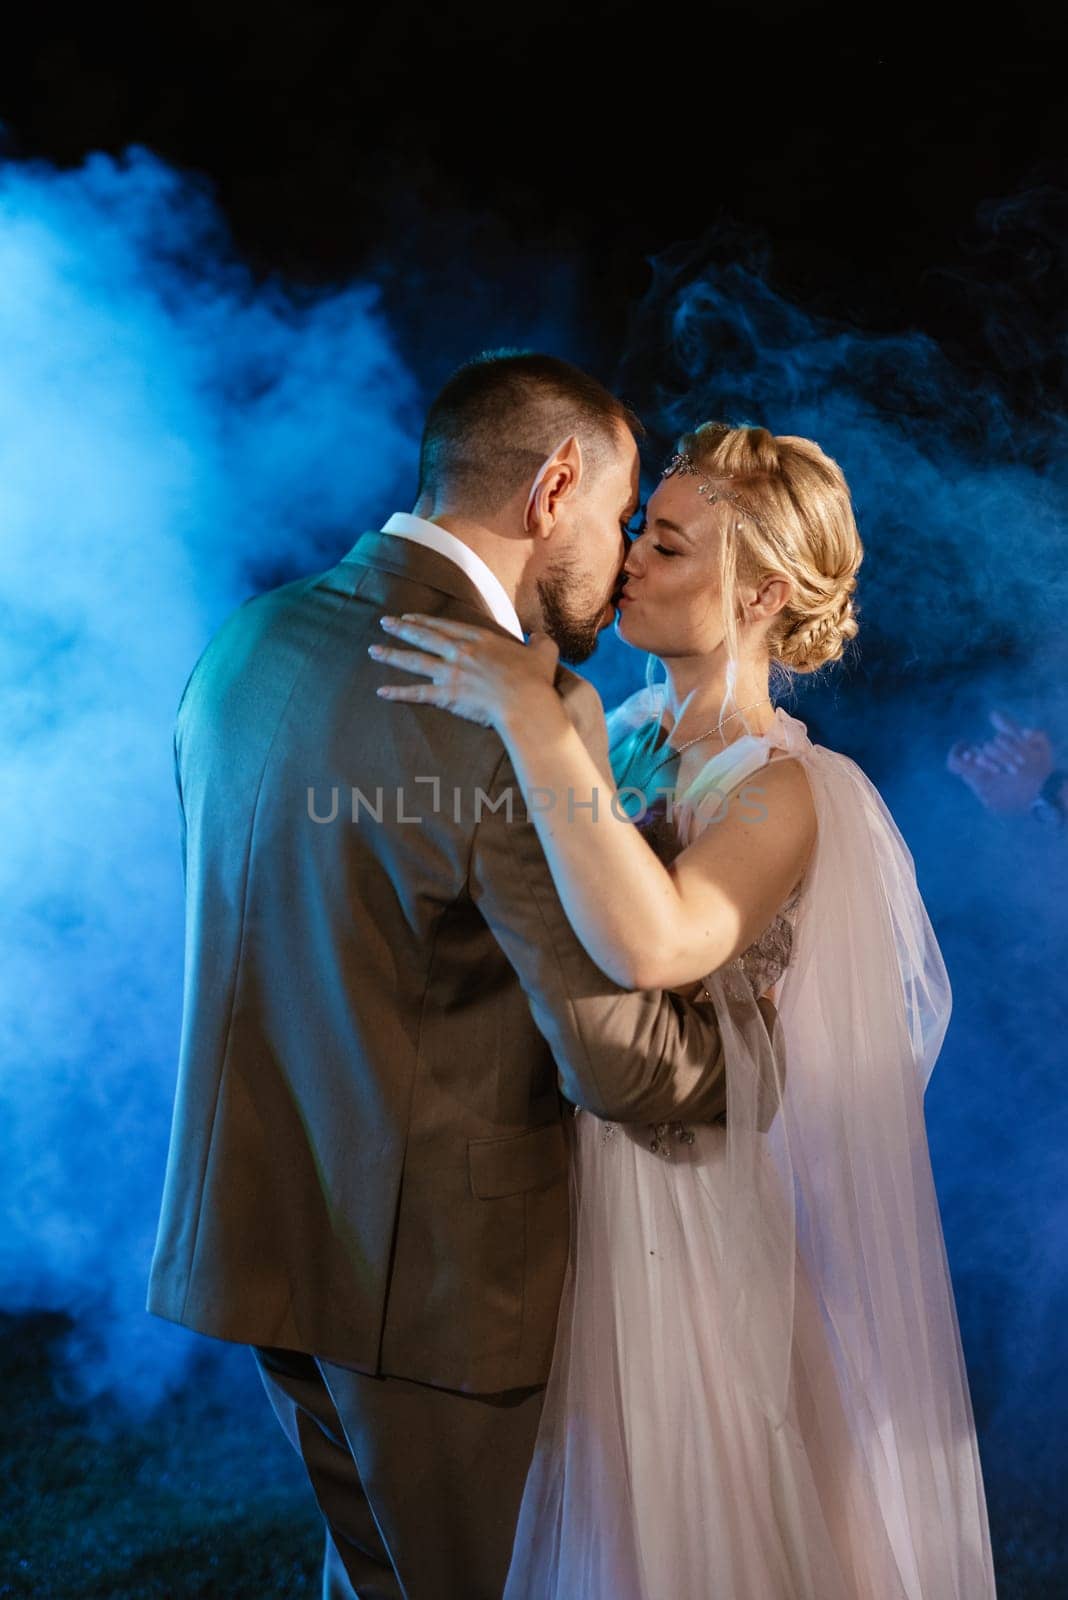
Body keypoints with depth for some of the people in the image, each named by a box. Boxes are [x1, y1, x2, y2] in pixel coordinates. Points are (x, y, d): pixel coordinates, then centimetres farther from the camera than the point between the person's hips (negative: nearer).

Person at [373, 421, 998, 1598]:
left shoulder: (783, 792, -23)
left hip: (701, 1221, -7)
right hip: (588, 1188, 7)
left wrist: (528, 716, -39)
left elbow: (650, 945, -44)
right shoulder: (627, 733, -1)